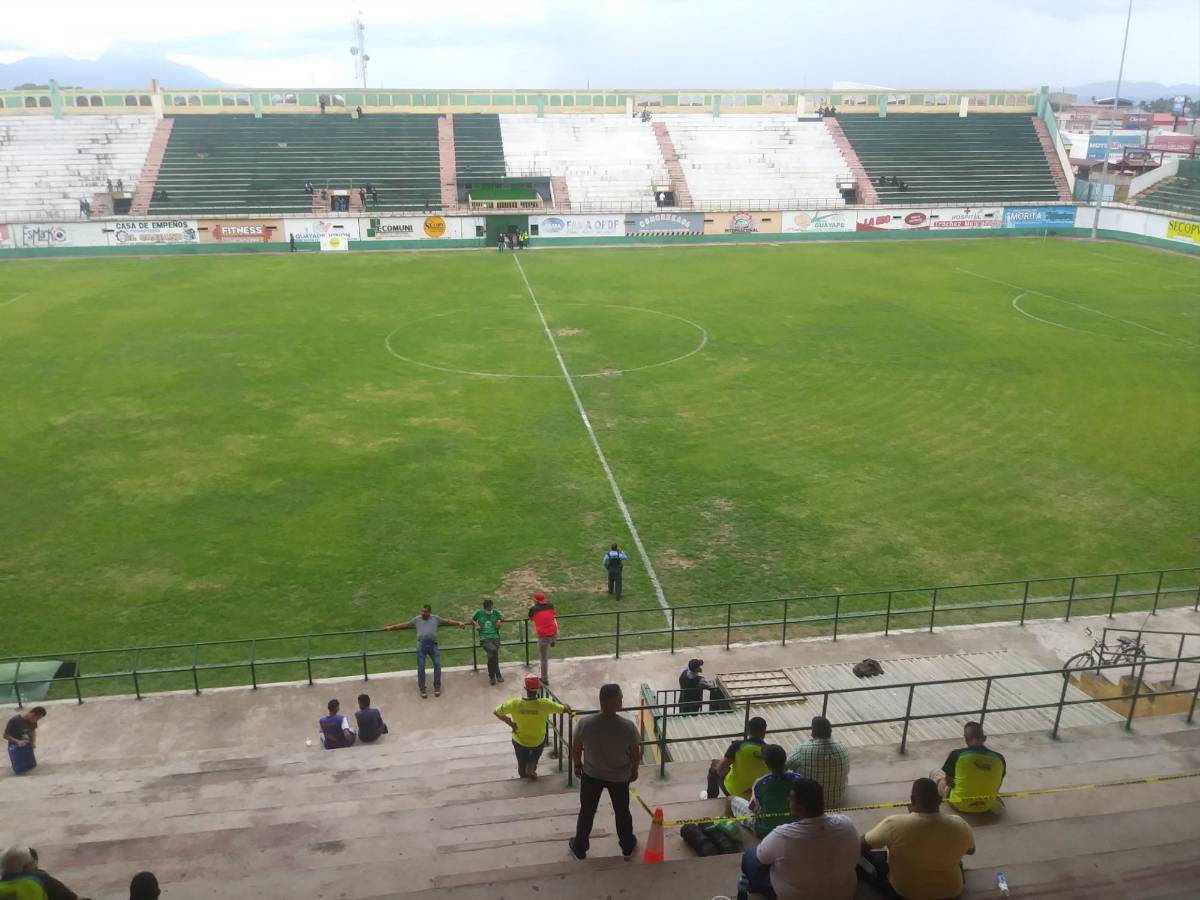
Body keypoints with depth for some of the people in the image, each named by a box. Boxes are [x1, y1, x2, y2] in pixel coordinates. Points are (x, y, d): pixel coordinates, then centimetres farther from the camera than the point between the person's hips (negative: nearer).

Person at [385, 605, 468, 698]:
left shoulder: (435, 618, 10)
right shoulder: (416, 619, 10)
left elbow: (447, 621, 13)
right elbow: (404, 625, 14)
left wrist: (459, 623, 6)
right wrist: (391, 627, 11)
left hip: (433, 645, 0)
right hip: (421, 646, 0)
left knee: (437, 664, -6)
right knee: (421, 667, -1)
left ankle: (437, 687, 9)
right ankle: (422, 688, 9)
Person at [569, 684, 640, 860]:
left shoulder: (585, 723, -26)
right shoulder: (628, 726, -28)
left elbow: (575, 749, -10)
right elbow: (636, 754, -14)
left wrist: (577, 765, 10)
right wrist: (634, 770, 7)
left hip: (591, 774, 1)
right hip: (619, 776, -1)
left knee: (587, 811, 23)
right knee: (622, 811, 24)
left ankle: (580, 848, 41)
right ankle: (627, 848, 43)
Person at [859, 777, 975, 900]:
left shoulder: (894, 825, -28)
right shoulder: (959, 826, -21)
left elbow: (862, 845, -12)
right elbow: (971, 850, 3)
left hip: (904, 890, -1)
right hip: (950, 890, 1)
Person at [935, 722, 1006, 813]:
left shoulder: (957, 754, -19)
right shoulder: (999, 758, -10)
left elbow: (948, 781, -6)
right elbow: (997, 787, 4)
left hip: (959, 805, -3)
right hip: (987, 807, 3)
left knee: (936, 774, 24)